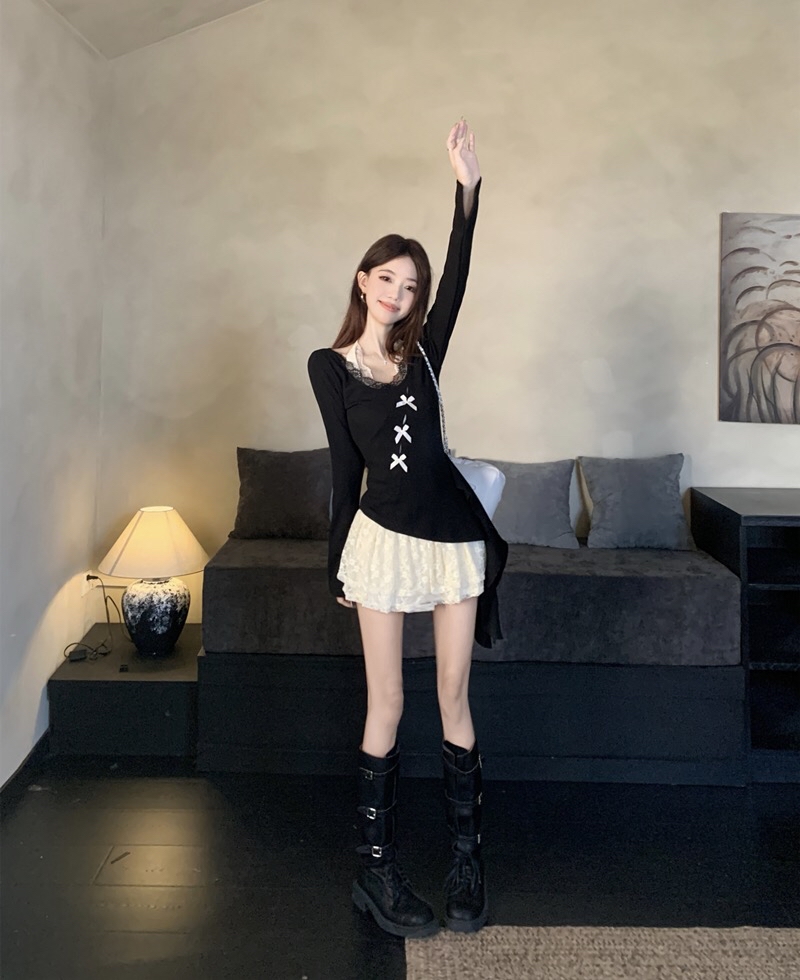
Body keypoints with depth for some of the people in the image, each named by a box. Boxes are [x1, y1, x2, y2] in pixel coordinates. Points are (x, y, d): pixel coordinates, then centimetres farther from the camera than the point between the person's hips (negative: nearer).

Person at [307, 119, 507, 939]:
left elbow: (457, 278, -6)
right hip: (384, 538, -2)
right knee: (386, 703, 3)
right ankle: (376, 869, 15)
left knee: (455, 697, 7)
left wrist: (467, 189, -13)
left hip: (455, 536, 2)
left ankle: (466, 860, 19)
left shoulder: (422, 351, 8)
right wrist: (337, 560, 3)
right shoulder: (329, 366, 2)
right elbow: (345, 466, 3)